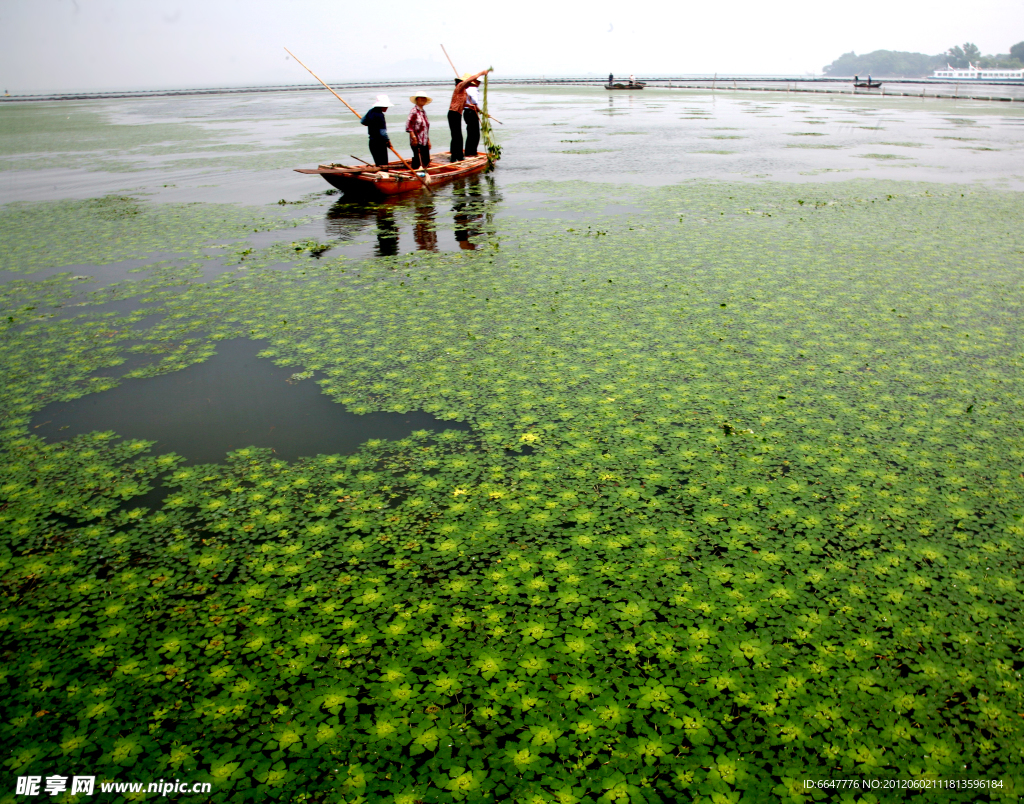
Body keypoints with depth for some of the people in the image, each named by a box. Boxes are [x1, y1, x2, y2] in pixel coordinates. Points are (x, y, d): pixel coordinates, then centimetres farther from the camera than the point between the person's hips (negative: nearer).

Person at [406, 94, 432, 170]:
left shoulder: (424, 111, 16)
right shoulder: (414, 111, -8)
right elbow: (408, 126, -14)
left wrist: (428, 140, 20)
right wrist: (414, 138, -20)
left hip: (424, 142, 8)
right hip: (417, 142, -8)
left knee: (426, 162, 8)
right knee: (418, 161, -7)